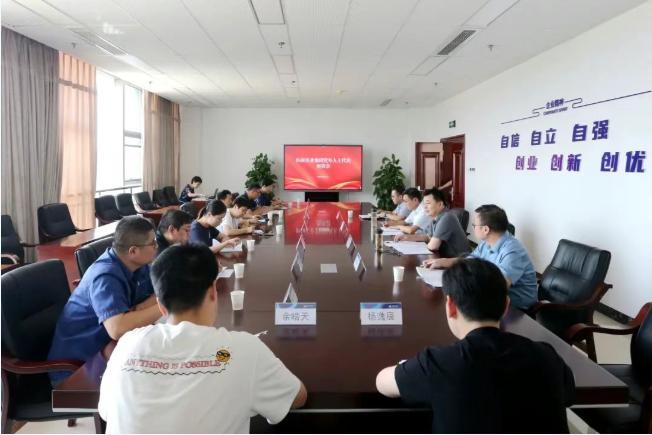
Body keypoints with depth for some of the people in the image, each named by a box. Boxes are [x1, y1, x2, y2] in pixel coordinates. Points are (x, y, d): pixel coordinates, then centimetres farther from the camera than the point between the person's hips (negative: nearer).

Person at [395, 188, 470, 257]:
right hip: (446, 257, 7)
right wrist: (407, 237, 9)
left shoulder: (446, 218, -23)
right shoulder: (436, 218, 6)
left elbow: (432, 246, -25)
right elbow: (428, 236, 21)